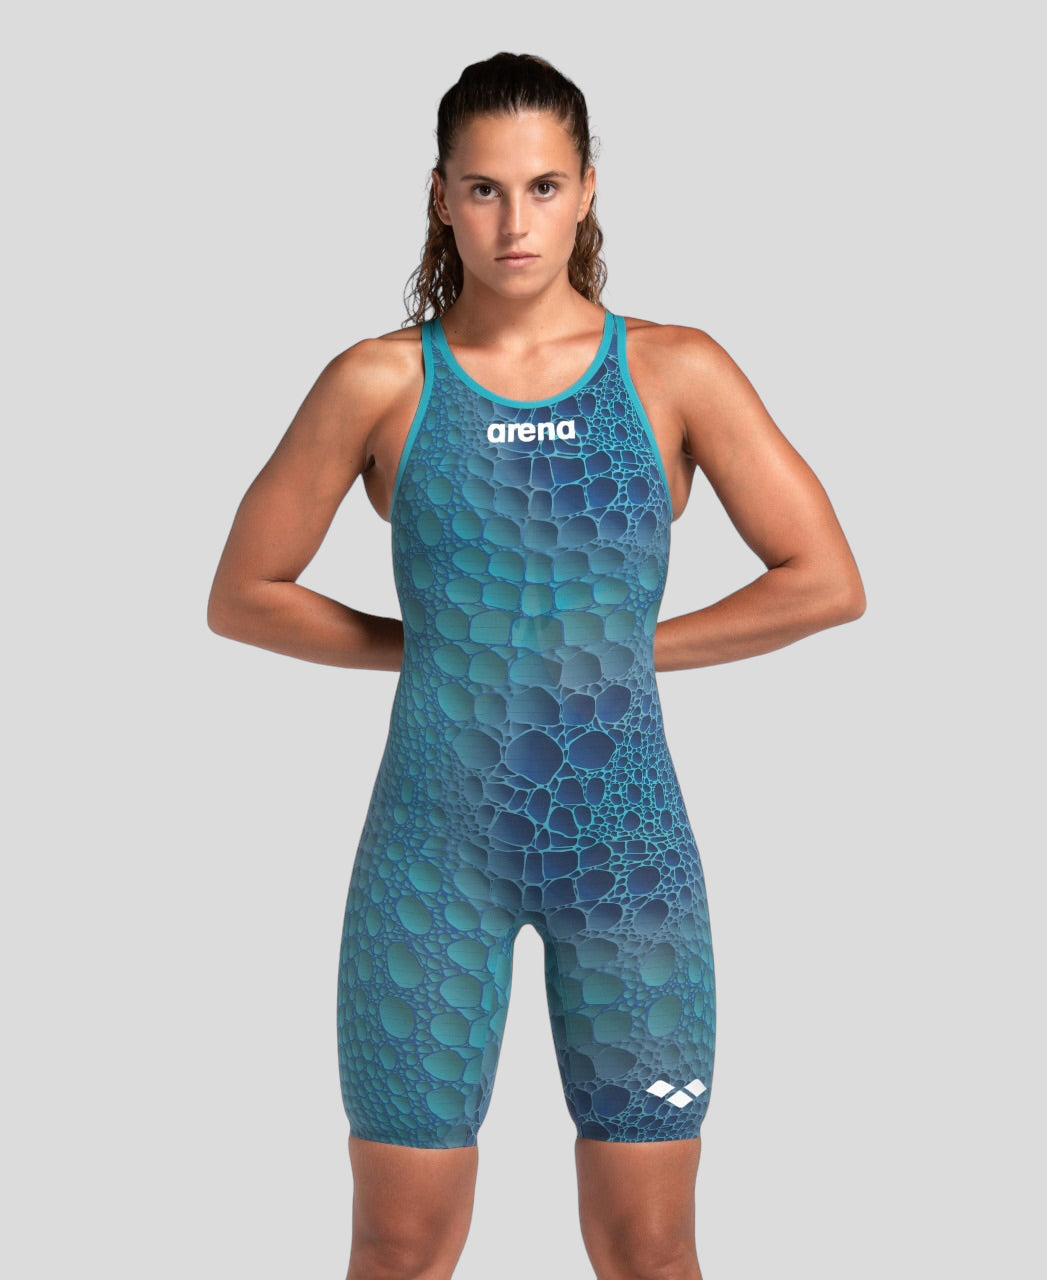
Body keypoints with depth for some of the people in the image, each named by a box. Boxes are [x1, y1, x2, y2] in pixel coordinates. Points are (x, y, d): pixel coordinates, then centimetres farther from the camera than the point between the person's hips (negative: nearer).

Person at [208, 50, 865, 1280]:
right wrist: (425, 643, 1)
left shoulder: (673, 371, 0)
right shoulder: (381, 381, -1)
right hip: (435, 843, 0)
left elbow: (827, 582, 0)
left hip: (626, 840, 1)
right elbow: (242, 595, 5)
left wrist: (632, 649, -1)